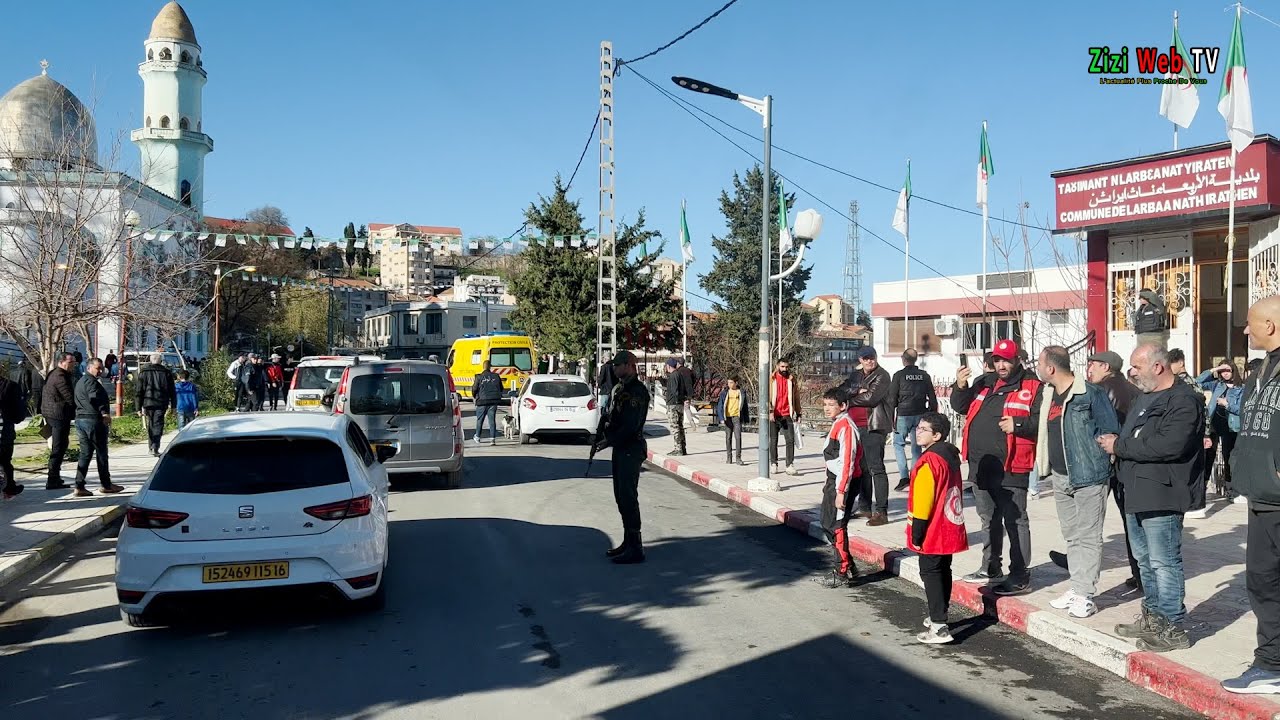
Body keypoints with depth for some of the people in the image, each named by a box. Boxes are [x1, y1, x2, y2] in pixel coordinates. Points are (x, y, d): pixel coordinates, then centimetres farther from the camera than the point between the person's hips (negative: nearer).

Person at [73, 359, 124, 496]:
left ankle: (79, 487, 5)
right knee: (101, 453, 1)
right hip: (93, 419, -10)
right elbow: (95, 398, -28)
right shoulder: (91, 381, -12)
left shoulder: (80, 381, 21)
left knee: (85, 453, 10)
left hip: (80, 419, 10)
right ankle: (106, 485, 9)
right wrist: (104, 412, -35)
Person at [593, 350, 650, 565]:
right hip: (620, 448, 10)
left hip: (631, 449, -10)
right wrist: (604, 438, 4)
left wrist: (609, 442, -17)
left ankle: (635, 548, -6)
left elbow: (631, 426, -22)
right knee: (621, 496, 14)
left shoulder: (637, 391, -16)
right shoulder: (619, 389, 15)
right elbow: (612, 417, 21)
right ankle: (628, 543, 24)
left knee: (628, 496, -9)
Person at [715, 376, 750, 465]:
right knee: (728, 438, 7)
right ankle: (729, 457, 16)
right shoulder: (725, 393, 4)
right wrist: (721, 418, -6)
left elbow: (746, 405, 10)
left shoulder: (741, 392, 4)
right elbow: (720, 406, 4)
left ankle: (738, 458, -6)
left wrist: (746, 419, 8)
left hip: (737, 417, -1)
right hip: (728, 418, 1)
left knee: (738, 437, -9)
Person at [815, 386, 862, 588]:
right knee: (827, 522, 16)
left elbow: (847, 461, -23)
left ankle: (842, 574, 6)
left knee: (837, 526, -4)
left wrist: (841, 491, -24)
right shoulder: (837, 424, 13)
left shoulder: (845, 427, -18)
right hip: (834, 479, 10)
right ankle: (848, 566, 27)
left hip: (844, 481, -10)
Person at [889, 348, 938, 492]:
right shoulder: (924, 375, 7)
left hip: (904, 415, -4)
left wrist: (891, 418, -1)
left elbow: (892, 398, -6)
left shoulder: (899, 375, -4)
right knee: (916, 446, 11)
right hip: (920, 415, 4)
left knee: (898, 444, 7)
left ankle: (904, 476, -7)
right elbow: (932, 398, 8)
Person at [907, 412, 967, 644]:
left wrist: (916, 534, -16)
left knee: (931, 573, -4)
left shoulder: (929, 461, -20)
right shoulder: (950, 455, 10)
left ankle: (939, 627, -7)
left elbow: (923, 499, -21)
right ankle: (939, 615, 31)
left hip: (933, 532, -9)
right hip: (950, 529, 9)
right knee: (943, 571, 18)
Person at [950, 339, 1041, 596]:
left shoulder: (1031, 387, -9)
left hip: (1010, 468, -8)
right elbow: (961, 407, 16)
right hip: (980, 466, 8)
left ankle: (1020, 578, 5)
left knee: (1014, 521, -1)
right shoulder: (985, 382, 12)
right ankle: (991, 568, 34)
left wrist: (1018, 424, -25)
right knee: (989, 519, 20)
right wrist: (960, 387, -1)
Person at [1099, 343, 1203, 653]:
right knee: (1145, 560, 18)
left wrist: (1120, 446, -17)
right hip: (1137, 494, 10)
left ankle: (1173, 628, 4)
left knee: (1163, 563, -4)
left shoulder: (1184, 401, -14)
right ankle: (1153, 617, 29)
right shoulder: (1146, 398, 18)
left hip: (1161, 496, -10)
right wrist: (1116, 443, 3)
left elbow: (1169, 445, -25)